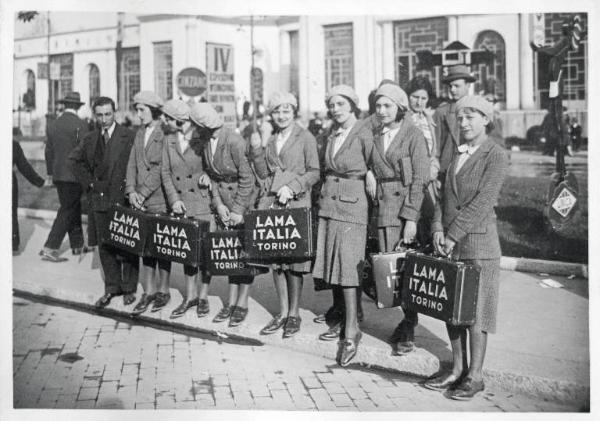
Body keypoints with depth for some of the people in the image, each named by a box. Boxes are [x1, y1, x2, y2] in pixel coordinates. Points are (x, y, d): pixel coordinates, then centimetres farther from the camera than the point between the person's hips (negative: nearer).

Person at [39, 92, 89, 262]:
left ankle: (77, 245, 25)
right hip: (74, 175, -7)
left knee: (73, 209, 17)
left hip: (58, 175, 7)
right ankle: (49, 248, -5)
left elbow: (49, 151, 13)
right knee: (67, 211, -2)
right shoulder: (80, 126, -13)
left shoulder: (53, 125, 7)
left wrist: (51, 173, 22)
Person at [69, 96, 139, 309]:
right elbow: (75, 160, 21)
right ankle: (111, 288, 22)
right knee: (105, 247, 10)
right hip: (99, 199, 5)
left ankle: (129, 288, 16)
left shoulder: (129, 137, -7)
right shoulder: (90, 139, 9)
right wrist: (88, 183, 12)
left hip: (124, 198, -4)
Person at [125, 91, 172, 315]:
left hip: (159, 200, -6)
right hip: (140, 201, 6)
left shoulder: (165, 135, -10)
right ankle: (148, 291, 16)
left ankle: (163, 290, 16)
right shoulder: (140, 133, 13)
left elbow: (160, 169, -15)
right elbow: (132, 164, 10)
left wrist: (143, 193, -15)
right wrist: (131, 191, -3)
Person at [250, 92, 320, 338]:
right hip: (270, 203, 5)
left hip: (296, 205, -5)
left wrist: (292, 187, -16)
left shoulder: (305, 138, 0)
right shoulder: (271, 141, 17)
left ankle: (294, 314, 10)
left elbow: (314, 172, -5)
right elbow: (263, 173, 13)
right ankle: (282, 313, 17)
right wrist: (256, 150, 0)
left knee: (294, 261, -3)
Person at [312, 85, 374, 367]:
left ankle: (351, 332, -8)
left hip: (352, 206, -7)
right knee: (332, 266, 10)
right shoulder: (332, 135, 13)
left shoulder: (364, 135, -8)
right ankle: (343, 320, 23)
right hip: (328, 203, 7)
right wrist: (326, 192, 16)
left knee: (347, 266, -11)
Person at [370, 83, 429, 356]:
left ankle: (409, 332, 9)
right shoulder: (377, 138, 14)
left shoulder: (414, 136, -4)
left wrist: (411, 218, -16)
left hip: (408, 207, -5)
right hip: (385, 208, 5)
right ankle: (407, 320, 23)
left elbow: (420, 180, -9)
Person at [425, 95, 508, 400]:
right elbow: (444, 194, 13)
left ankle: (475, 376, 11)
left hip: (478, 241, -6)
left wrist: (454, 235, -16)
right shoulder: (456, 153, 14)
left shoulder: (496, 155, -6)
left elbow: (483, 202, -14)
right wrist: (438, 228, -2)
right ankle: (457, 370, 22)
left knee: (475, 310, 0)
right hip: (449, 241, 6)